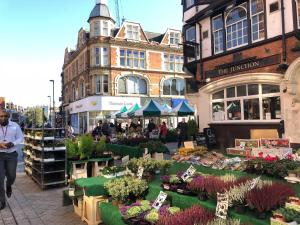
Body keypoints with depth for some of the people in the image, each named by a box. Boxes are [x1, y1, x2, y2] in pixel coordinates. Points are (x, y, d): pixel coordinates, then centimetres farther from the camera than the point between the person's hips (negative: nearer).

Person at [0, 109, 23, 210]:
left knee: (11, 176, 6)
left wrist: (13, 143, -17)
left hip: (12, 154, 1)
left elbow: (21, 138, 3)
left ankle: (9, 186, 45)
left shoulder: (15, 126, -4)